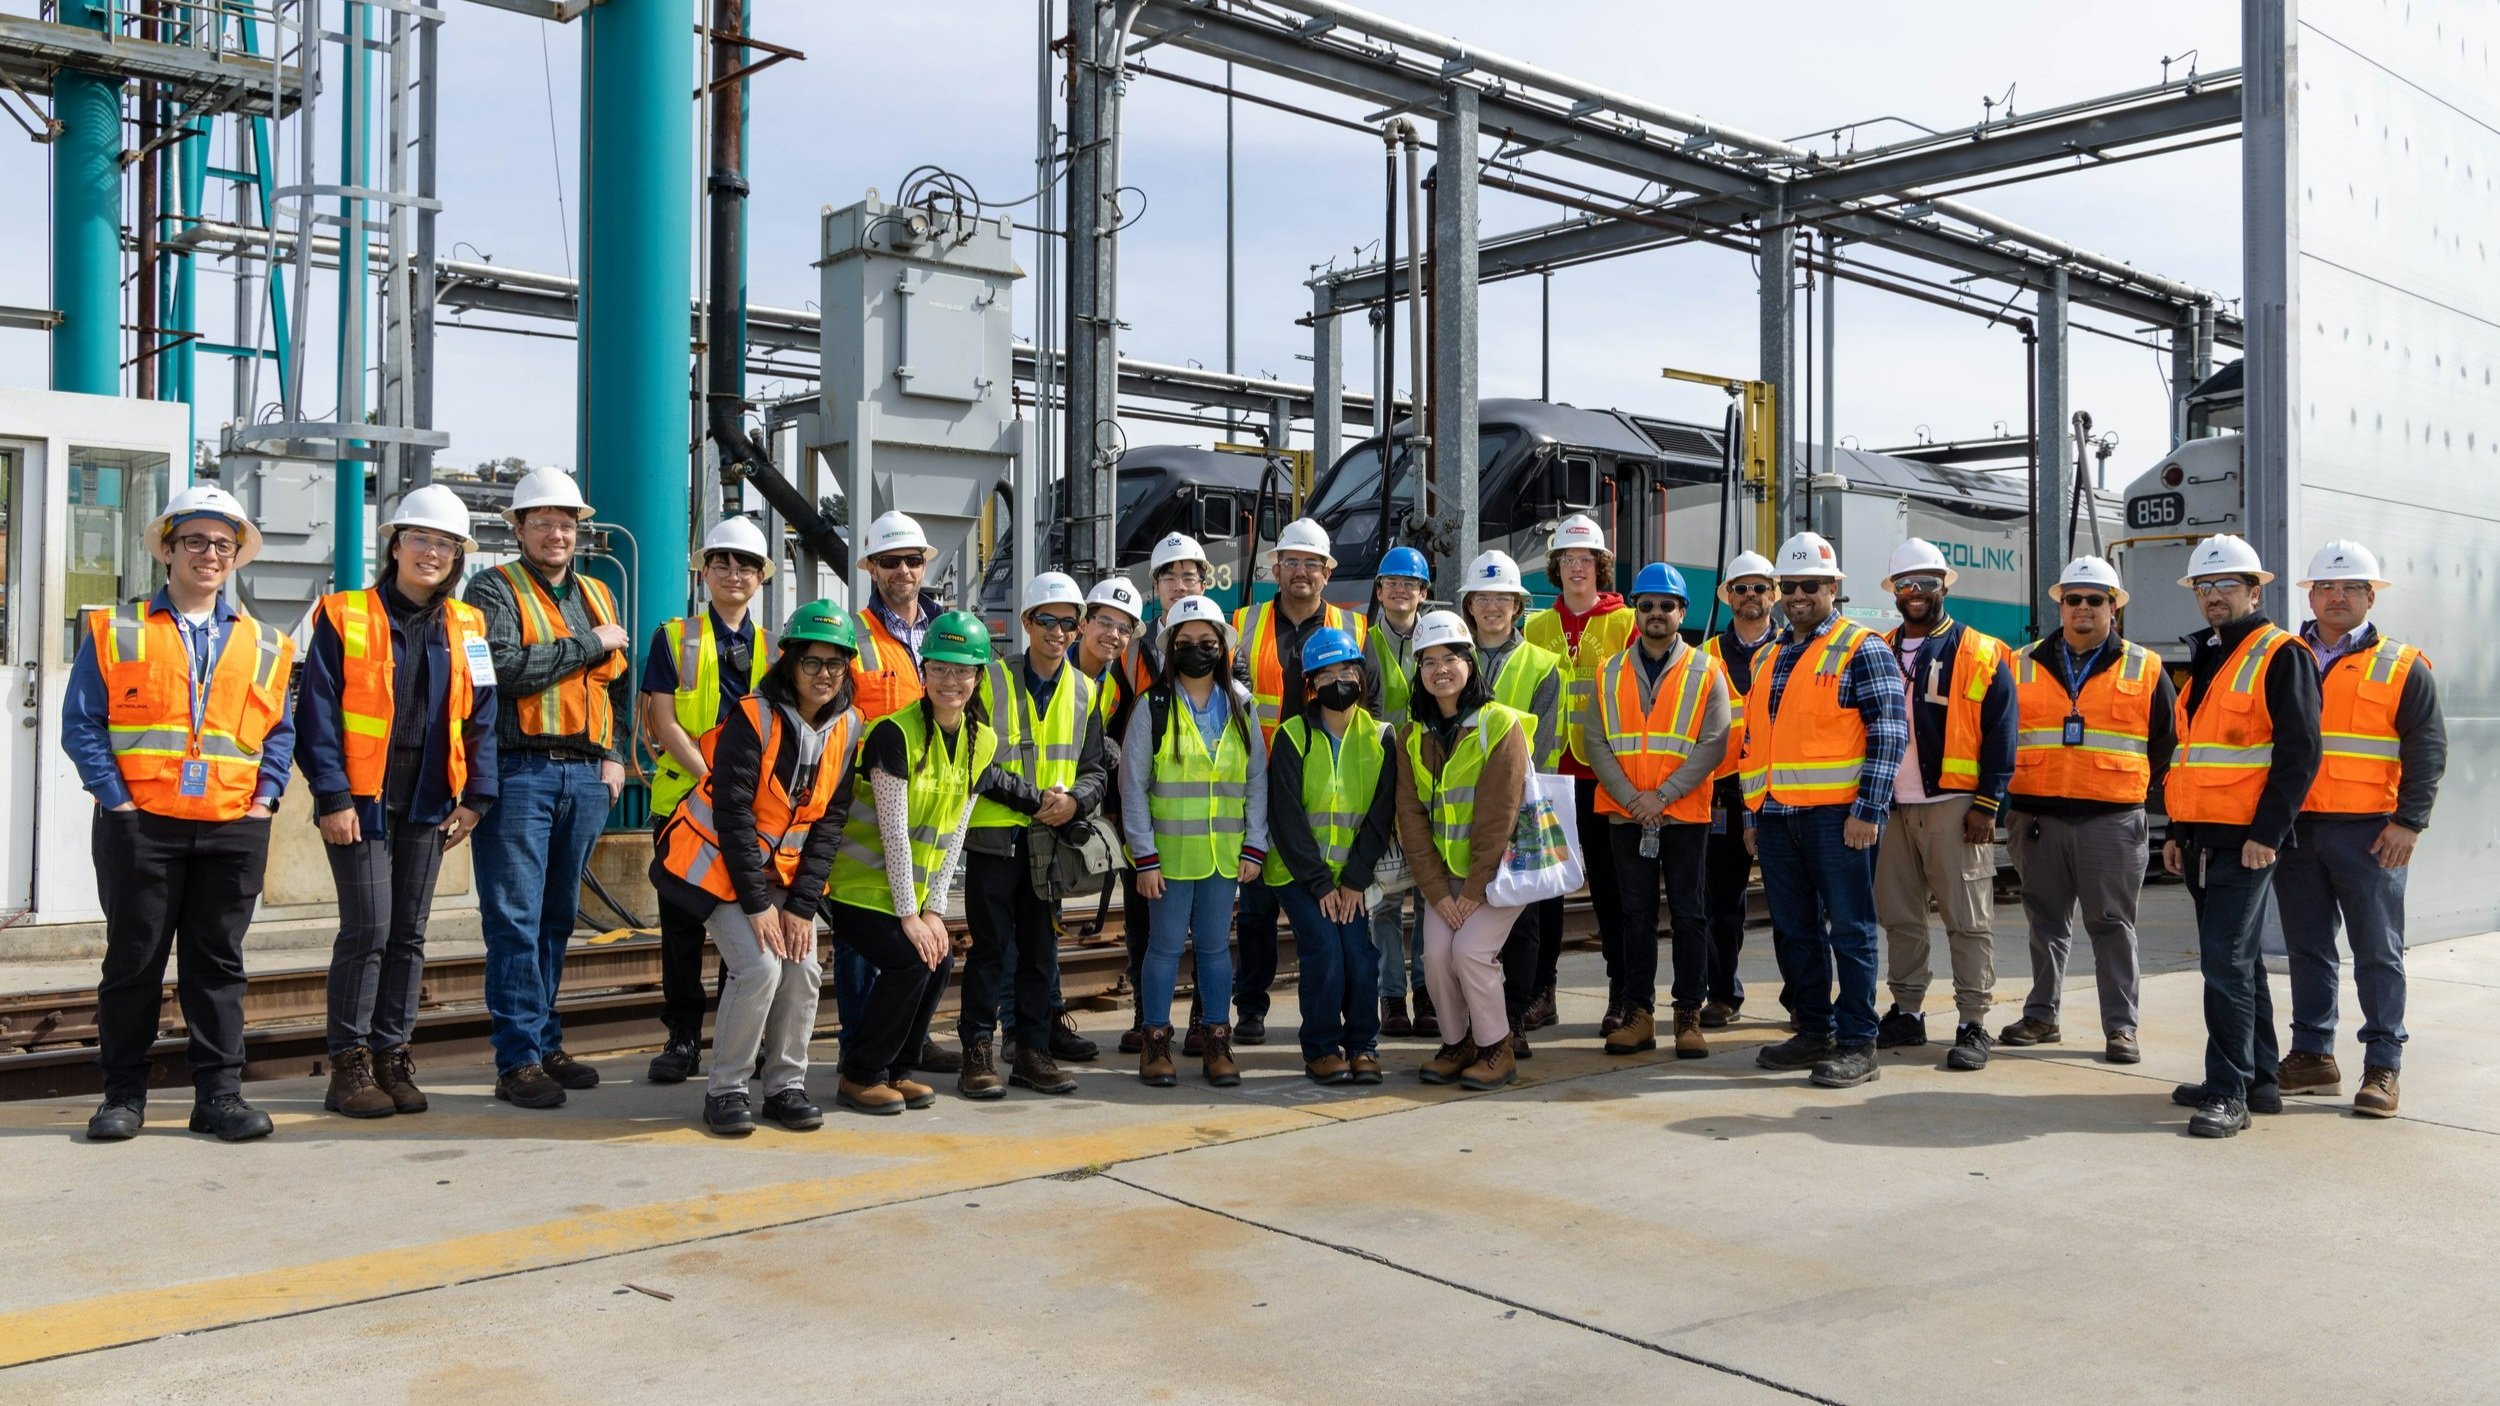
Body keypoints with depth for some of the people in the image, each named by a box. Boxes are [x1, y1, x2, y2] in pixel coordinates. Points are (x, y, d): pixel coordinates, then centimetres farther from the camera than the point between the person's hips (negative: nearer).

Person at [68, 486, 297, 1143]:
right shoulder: (116, 632, 4)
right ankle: (123, 1094, 16)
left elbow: (279, 732, 15)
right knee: (133, 962, 5)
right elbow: (81, 724, 1)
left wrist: (265, 798, 1)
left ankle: (219, 1093, 12)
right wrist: (114, 798, -8)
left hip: (233, 830, 2)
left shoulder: (265, 645, 13)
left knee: (219, 965, 6)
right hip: (141, 826, -2)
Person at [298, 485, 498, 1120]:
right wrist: (331, 796, -13)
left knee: (409, 933, 8)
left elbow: (481, 718, 9)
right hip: (362, 799, -4)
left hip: (427, 801, 4)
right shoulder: (346, 616, -3)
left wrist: (475, 797, 1)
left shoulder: (466, 628, 9)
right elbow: (317, 712, -7)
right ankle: (349, 1064, 6)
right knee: (368, 929, -6)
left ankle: (391, 1055, 18)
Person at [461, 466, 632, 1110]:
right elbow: (503, 668, -18)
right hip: (518, 773, -6)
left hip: (585, 776, 6)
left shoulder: (596, 595, 18)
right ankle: (518, 1061, -3)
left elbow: (619, 683, 21)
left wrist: (613, 755, 9)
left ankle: (545, 1044, 20)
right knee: (515, 920, -6)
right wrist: (587, 646, -10)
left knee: (556, 918, 12)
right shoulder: (495, 589, -1)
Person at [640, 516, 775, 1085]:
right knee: (682, 922, 3)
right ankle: (683, 1038, 12)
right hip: (684, 798, -2)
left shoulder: (770, 648, 12)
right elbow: (664, 722, -5)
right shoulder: (674, 637, 3)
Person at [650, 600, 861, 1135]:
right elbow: (733, 812, -21)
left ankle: (786, 1085, 10)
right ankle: (726, 1089, -2)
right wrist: (757, 904, -21)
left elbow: (830, 820, -2)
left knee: (803, 971, -8)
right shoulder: (753, 717, -20)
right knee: (759, 967, -19)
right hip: (720, 863, -5)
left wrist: (802, 904, -9)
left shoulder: (846, 728, -4)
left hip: (782, 868, 5)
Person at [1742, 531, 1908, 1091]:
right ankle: (1814, 1032, 22)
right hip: (1776, 817, 7)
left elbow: (1890, 730, -9)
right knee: (1794, 932, 12)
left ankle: (1857, 1044, 4)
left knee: (1850, 930, -2)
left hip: (1837, 814, -7)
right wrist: (1753, 815, 17)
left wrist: (1868, 809, -16)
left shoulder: (1861, 648, -2)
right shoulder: (1766, 659, 18)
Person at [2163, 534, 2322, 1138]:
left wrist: (2267, 833, -18)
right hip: (2201, 839, 9)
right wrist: (2177, 832, 20)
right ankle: (2260, 1079, 23)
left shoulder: (2280, 656, -7)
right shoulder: (2207, 659, 19)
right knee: (2234, 959, 14)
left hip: (2245, 840, -9)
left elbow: (2300, 751, -14)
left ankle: (2229, 1093, -6)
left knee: (2226, 961, -11)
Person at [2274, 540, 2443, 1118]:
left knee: (2378, 952, 1)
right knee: (2307, 950, 10)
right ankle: (2312, 1056, 19)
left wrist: (2408, 821, -11)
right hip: (2295, 829, 4)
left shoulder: (2401, 668, 3)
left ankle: (2382, 1066, 7)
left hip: (2368, 832, -3)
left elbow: (2427, 750, -2)